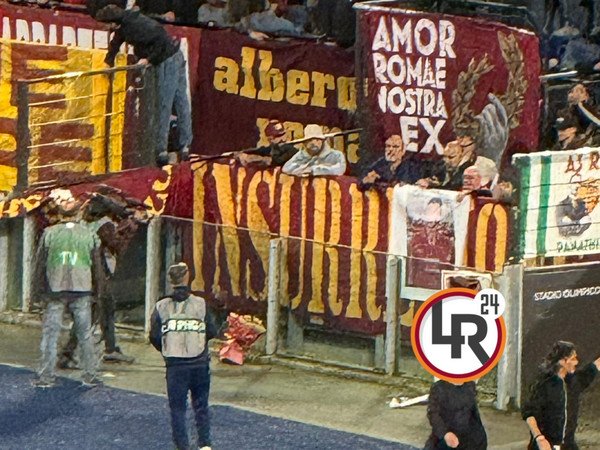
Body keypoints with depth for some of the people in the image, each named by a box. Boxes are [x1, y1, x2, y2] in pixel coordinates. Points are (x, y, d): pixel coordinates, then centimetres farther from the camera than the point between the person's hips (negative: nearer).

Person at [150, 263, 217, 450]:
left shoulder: (162, 306, -6)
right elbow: (212, 331, -2)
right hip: (199, 363, 1)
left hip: (175, 365, -1)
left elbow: (154, 336, -5)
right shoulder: (200, 304, -6)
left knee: (177, 407, 7)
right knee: (201, 406, 15)